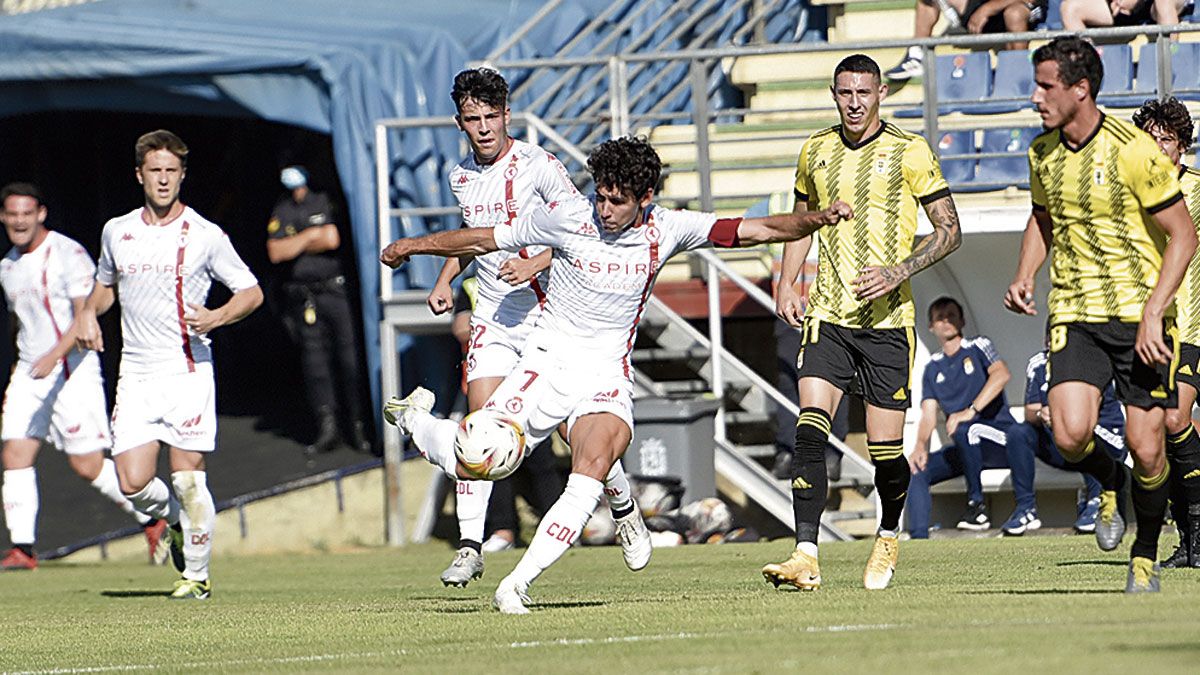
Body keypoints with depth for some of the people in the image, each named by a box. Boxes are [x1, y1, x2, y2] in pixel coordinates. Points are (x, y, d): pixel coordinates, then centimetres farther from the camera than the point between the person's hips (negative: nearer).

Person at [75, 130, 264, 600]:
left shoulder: (205, 236, -2)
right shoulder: (116, 231, 10)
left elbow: (252, 292, 4)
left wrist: (216, 318, -15)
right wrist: (88, 312, 8)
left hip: (188, 371, -3)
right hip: (136, 375, 3)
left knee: (188, 477, -6)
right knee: (133, 484, -6)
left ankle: (196, 574, 9)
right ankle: (176, 519, 26)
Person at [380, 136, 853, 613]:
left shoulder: (666, 229, -4)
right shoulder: (566, 218, -8)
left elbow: (758, 230, -5)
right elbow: (487, 239, 5)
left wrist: (815, 219, -20)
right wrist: (414, 245, 11)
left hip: (607, 374, 1)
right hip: (548, 359, -1)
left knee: (594, 466, -28)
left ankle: (517, 585, -24)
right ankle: (416, 419, 30)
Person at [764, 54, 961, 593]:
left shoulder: (909, 153, -3)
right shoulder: (816, 152, 10)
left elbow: (948, 231, -1)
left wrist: (897, 272, -15)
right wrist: (786, 285, 11)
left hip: (887, 320, -3)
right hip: (828, 315, 3)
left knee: (886, 448, -1)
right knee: (809, 430, -15)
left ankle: (889, 538, 29)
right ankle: (805, 557, -20)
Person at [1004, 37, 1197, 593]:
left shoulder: (1134, 151, -15)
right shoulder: (1042, 153, 4)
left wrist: (1152, 314, -17)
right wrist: (1024, 276, 6)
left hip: (1139, 316, -4)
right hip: (1073, 313, 4)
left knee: (1146, 448, -5)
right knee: (1070, 434, -17)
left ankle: (1145, 556, 20)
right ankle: (1108, 483, 18)